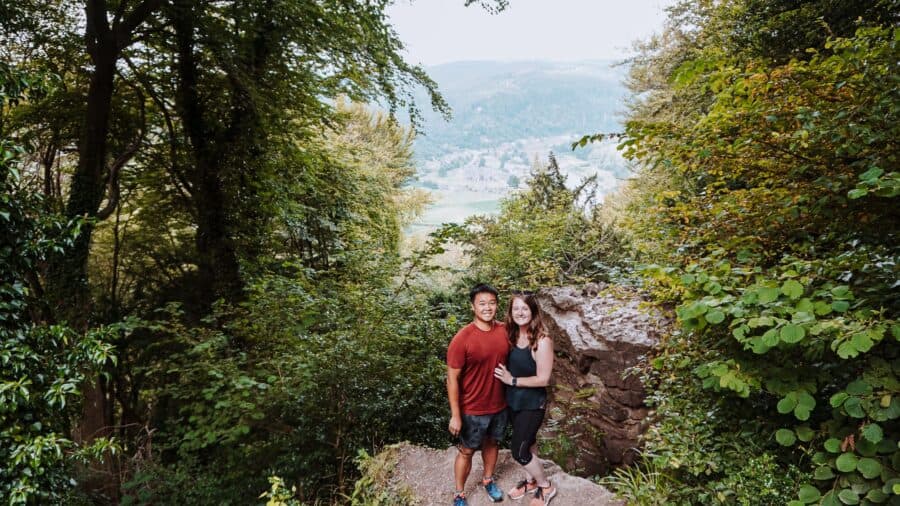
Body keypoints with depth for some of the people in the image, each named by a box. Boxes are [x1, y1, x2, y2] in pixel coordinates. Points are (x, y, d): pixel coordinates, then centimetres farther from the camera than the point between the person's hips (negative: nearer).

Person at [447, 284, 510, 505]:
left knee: (492, 443, 25)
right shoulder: (462, 339, -24)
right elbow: (452, 379, -19)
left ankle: (488, 480, 50)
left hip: (500, 405, 5)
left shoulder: (504, 331, -9)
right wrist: (455, 415, -16)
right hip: (473, 409, -5)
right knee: (467, 451, 14)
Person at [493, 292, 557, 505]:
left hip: (532, 404, -6)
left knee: (519, 450, 2)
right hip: (513, 400, 6)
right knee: (527, 442, 24)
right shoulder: (511, 335, -4)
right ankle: (530, 481, 45)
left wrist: (512, 380, -19)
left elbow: (543, 379, -22)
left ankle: (546, 486, 26)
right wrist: (503, 375, -9)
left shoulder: (542, 341, -24)